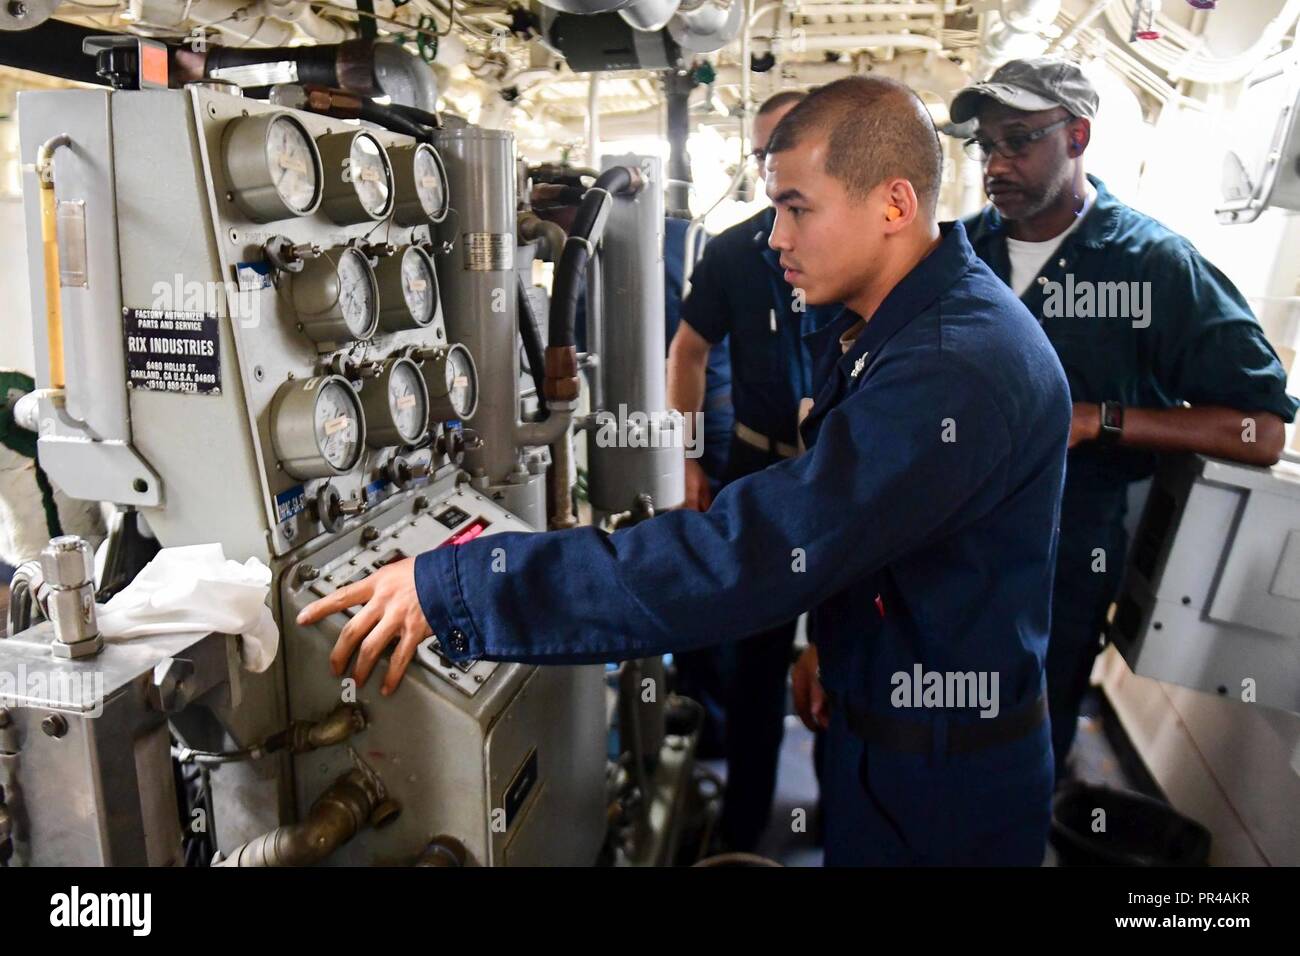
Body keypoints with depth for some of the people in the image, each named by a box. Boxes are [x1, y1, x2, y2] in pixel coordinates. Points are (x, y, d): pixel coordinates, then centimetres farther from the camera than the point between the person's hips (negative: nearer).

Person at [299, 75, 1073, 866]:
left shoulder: (956, 370, -30)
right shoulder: (869, 327, 3)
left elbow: (742, 559, -37)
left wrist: (450, 590, -34)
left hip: (942, 779, -8)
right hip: (871, 732, 8)